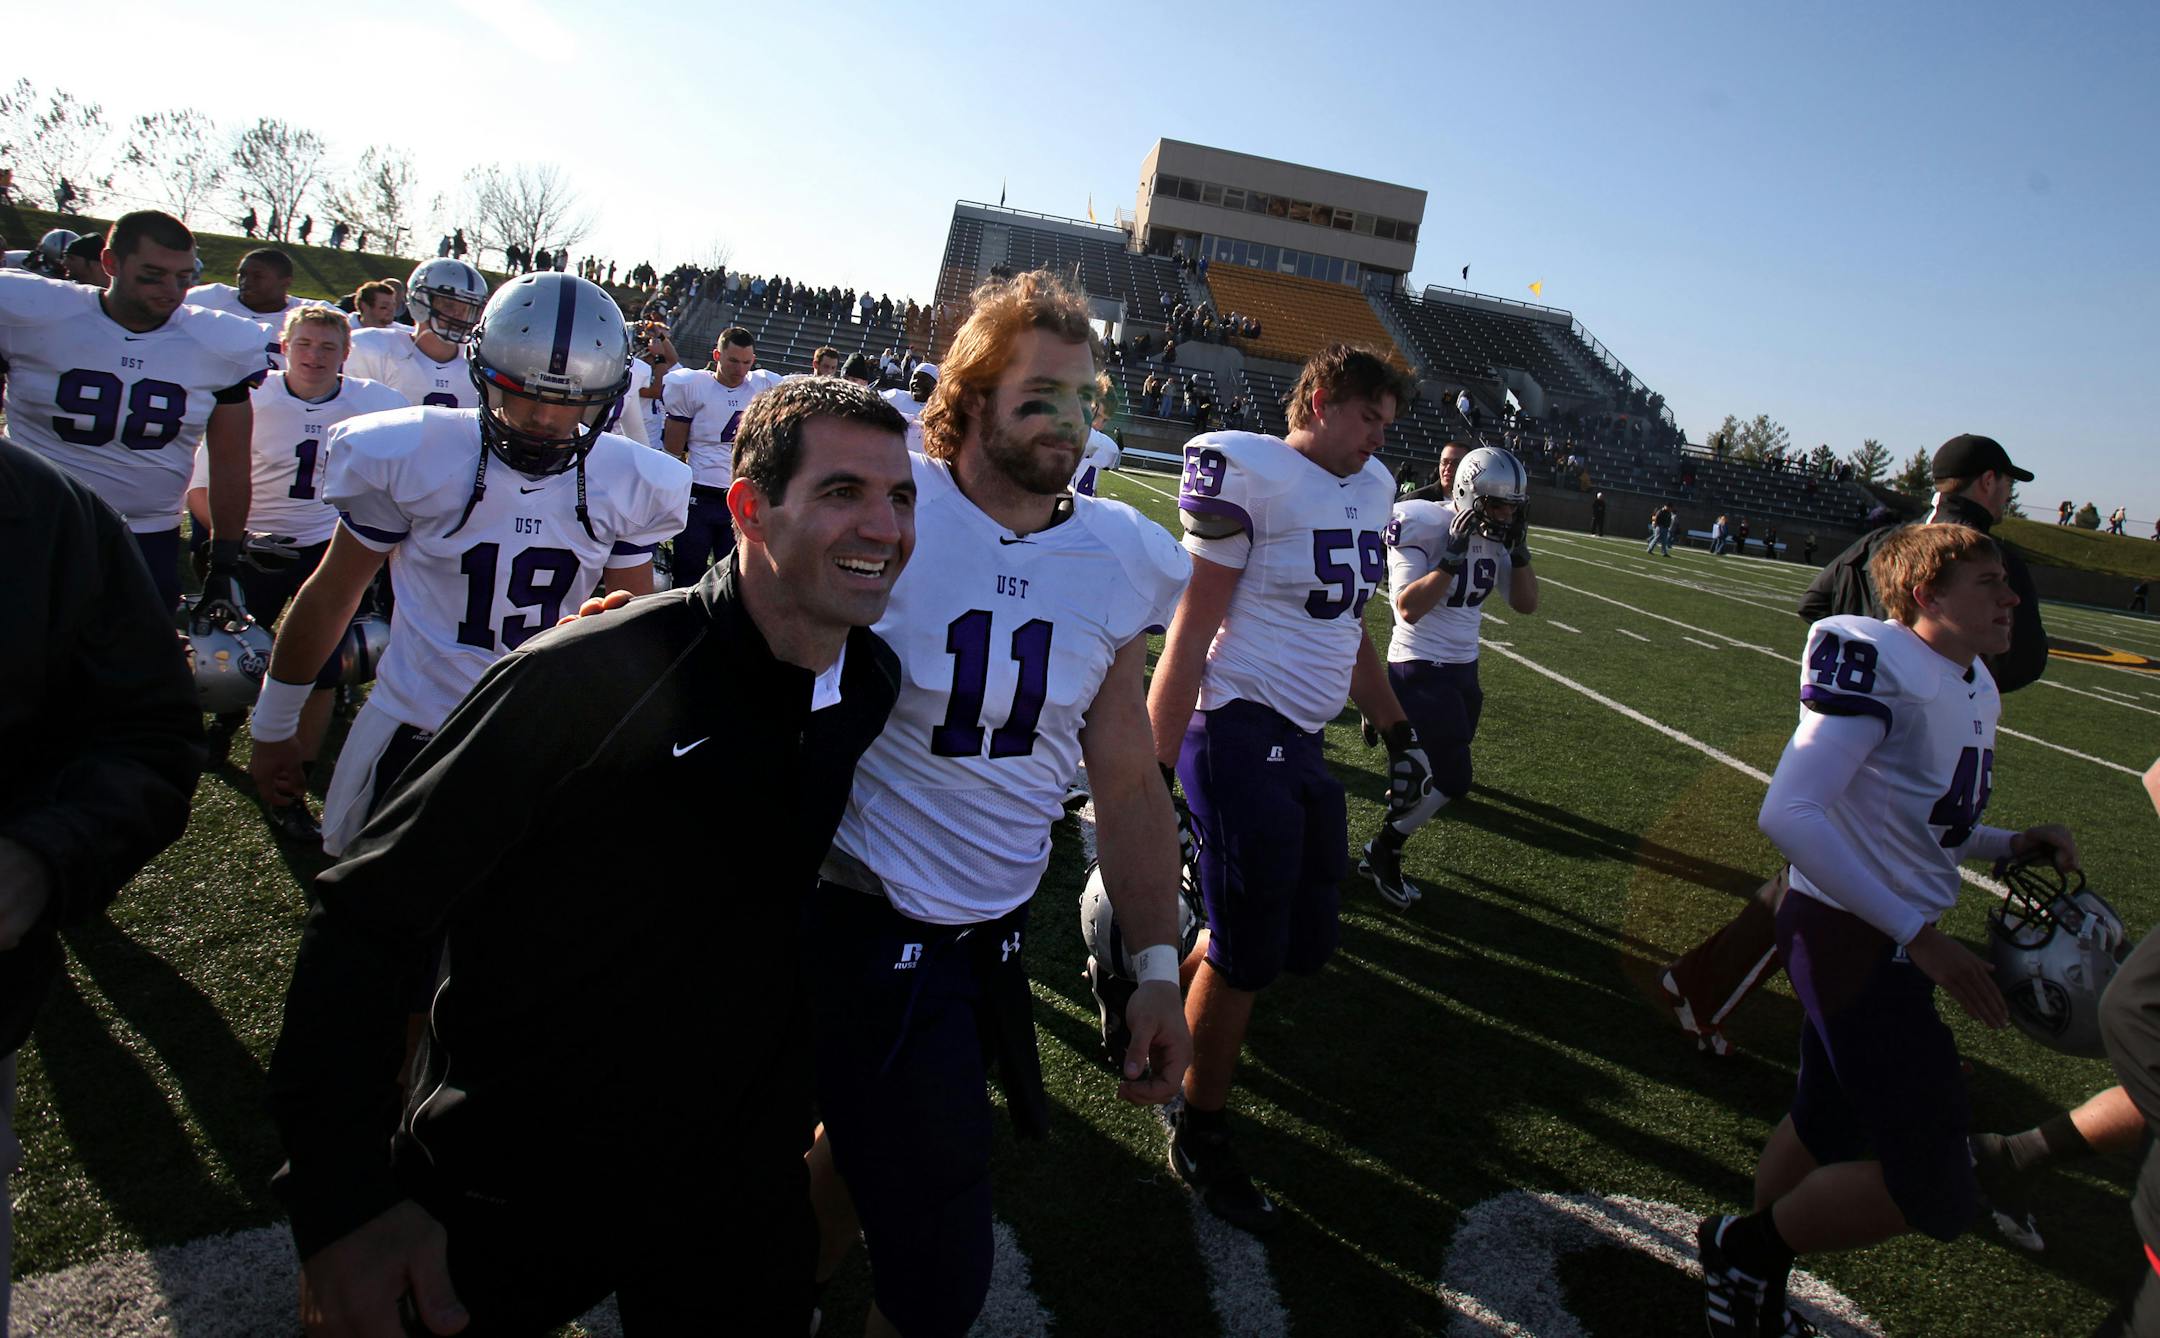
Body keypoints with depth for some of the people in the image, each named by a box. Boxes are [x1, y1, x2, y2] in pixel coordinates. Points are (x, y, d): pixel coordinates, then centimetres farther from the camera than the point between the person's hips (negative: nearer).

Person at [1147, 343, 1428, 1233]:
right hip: (1241, 734, -8)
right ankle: (1200, 1138, 23)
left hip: (1303, 744, 8)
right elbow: (1191, 633, -14)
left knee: (1303, 943, 12)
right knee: (1248, 953, 2)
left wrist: (1399, 733, 24)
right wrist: (1152, 770, -17)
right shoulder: (1251, 475, -12)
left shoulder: (1371, 489, 13)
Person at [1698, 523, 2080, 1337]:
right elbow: (1789, 814, -29)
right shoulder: (1880, 667, -21)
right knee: (1936, 1196, -5)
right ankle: (1748, 1244, 15)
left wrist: (2011, 845, 0)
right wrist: (1920, 938, -27)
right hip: (1851, 938, -10)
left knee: (1827, 1126, 22)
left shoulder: (1975, 687, 10)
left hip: (1892, 940, 10)